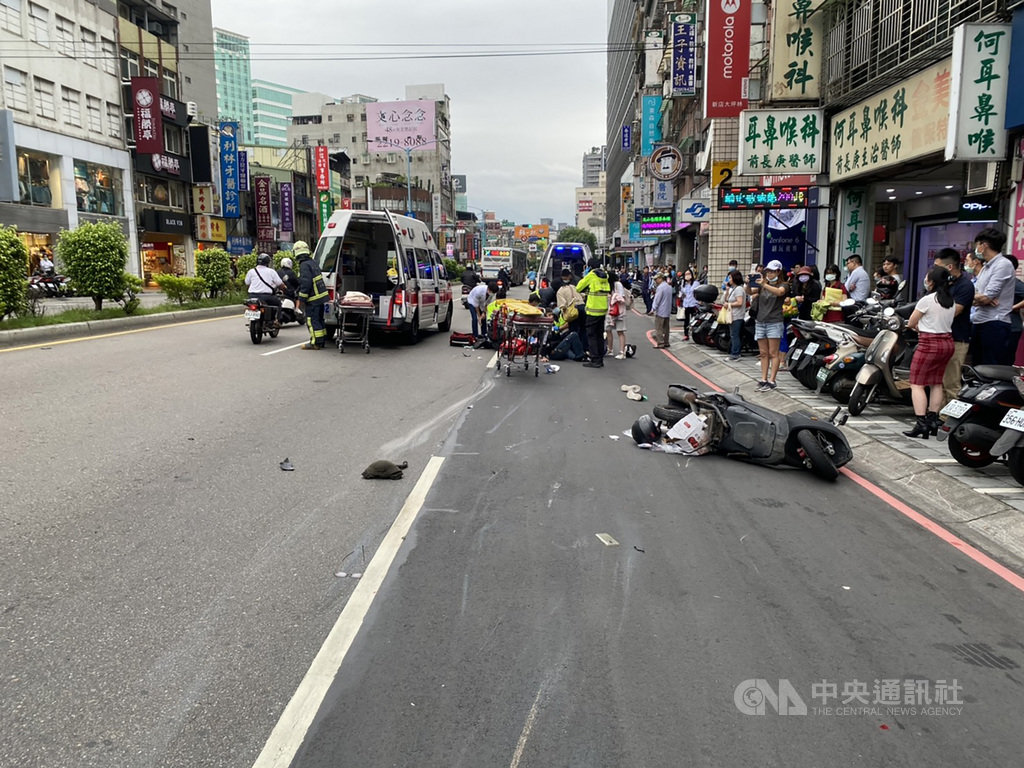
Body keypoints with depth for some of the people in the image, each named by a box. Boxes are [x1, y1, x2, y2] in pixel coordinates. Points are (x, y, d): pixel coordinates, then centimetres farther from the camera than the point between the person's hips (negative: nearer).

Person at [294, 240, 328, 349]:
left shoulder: (304, 265, -15)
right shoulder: (313, 263, 13)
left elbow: (306, 283, -22)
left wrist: (301, 299, -17)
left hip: (313, 299, -10)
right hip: (321, 296, 10)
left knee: (312, 320, -5)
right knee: (319, 319, 16)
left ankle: (316, 343, -5)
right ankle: (322, 341, 23)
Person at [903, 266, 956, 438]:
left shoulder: (926, 300, -13)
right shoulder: (951, 302, 8)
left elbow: (910, 324, -4)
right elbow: (947, 322, 15)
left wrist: (920, 328, 14)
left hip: (929, 344, -8)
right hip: (947, 342, 8)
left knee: (917, 384, -5)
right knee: (936, 384, 14)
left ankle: (921, 424, -12)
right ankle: (933, 421, 17)